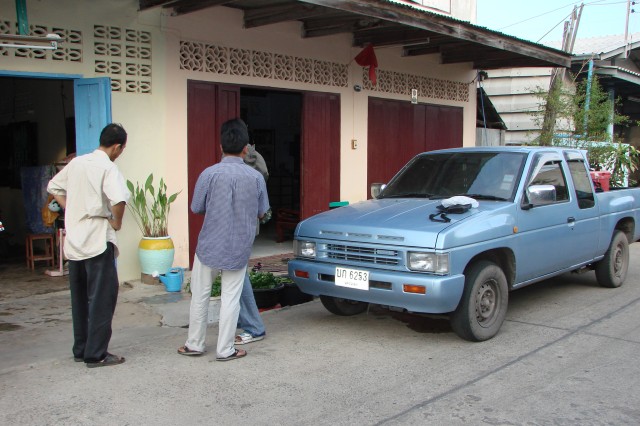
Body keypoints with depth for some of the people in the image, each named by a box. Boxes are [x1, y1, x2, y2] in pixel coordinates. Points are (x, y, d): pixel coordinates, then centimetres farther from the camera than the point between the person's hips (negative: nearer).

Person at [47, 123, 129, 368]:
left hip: (74, 241, 8)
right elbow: (118, 200, -31)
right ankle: (96, 354, 5)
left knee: (80, 298, 16)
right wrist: (117, 222, -13)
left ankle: (81, 350, 25)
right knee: (102, 298, 1)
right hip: (98, 241, -8)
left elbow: (53, 188, 21)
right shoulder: (108, 168, -14)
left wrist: (71, 210, 15)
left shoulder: (76, 162, 9)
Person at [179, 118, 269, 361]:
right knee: (230, 298, 9)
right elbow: (261, 212, 5)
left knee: (200, 295, 14)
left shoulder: (210, 174, -12)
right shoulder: (255, 177, -7)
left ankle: (194, 344, 24)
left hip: (209, 246, -1)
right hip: (239, 249, 1)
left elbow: (196, 208, -2)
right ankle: (225, 349, 13)